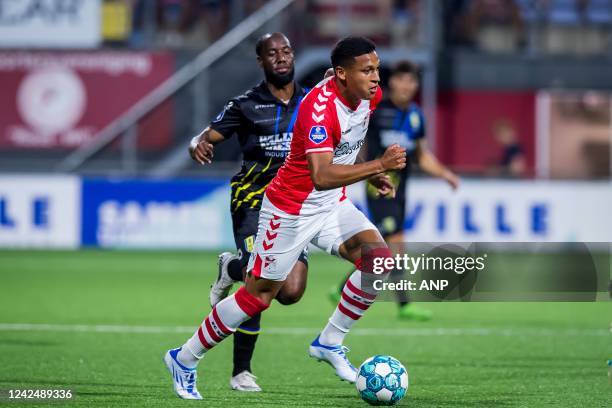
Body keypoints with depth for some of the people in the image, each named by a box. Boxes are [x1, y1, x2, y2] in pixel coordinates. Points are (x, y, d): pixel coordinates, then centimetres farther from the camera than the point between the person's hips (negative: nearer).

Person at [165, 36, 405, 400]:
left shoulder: (370, 95, -3)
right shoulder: (319, 106, -30)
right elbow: (322, 176, -41)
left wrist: (372, 175, 8)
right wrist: (379, 165, -45)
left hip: (333, 205, 7)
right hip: (291, 209, -7)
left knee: (380, 259, -12)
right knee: (259, 294, -1)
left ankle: (329, 342, 4)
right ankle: (185, 359, 16)